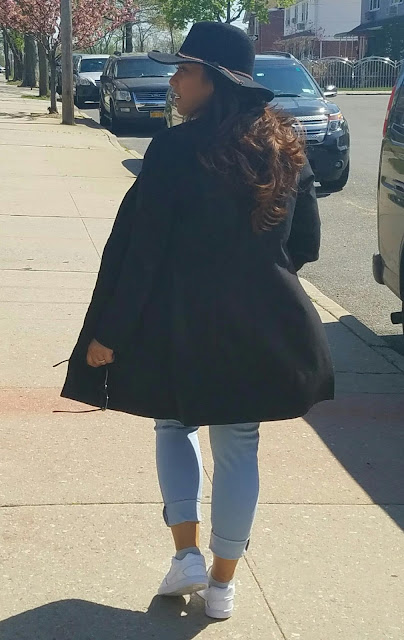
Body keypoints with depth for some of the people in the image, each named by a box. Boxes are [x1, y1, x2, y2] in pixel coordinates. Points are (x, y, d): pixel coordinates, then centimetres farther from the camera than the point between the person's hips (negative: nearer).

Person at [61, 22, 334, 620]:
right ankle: (222, 582, 21)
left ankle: (187, 554, 12)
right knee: (238, 446, 13)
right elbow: (306, 242, 7)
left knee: (174, 427, 20)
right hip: (263, 326, 4)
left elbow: (141, 250, -15)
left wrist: (108, 332, -8)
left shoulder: (176, 150, -15)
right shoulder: (285, 148, 1)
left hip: (182, 323, -4)